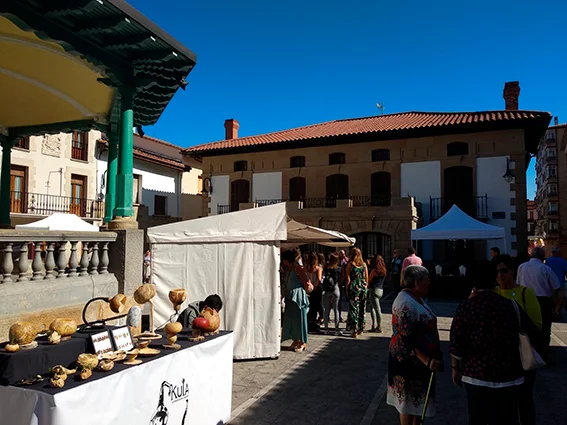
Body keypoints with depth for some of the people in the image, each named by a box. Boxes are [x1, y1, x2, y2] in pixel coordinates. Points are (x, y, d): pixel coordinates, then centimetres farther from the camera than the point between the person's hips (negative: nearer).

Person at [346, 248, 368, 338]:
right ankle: (361, 329, 22)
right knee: (362, 308, 13)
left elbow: (348, 279, -5)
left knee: (354, 308, 0)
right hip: (363, 287, 4)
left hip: (354, 287, -4)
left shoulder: (350, 264, -6)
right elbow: (366, 278, 9)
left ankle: (355, 331, -2)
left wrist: (347, 289, 3)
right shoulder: (364, 264, 5)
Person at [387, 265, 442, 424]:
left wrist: (429, 359, 21)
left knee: (417, 401, 20)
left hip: (418, 361, 10)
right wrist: (427, 360, -31)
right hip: (409, 362, -10)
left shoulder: (415, 298, 8)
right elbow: (407, 340, -28)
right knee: (409, 402, 4)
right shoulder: (406, 304, -25)